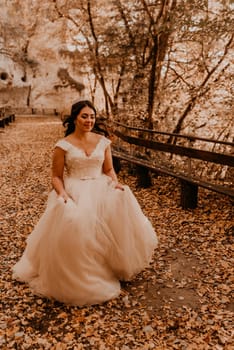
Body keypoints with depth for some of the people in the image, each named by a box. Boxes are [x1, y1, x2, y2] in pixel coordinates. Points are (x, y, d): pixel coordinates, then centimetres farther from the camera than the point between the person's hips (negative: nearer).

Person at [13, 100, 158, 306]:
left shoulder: (103, 142, 8)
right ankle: (75, 280, -5)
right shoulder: (63, 145, -2)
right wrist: (62, 194, -18)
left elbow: (109, 169, 13)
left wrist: (116, 183, -8)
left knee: (121, 202, -26)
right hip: (74, 192, -3)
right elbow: (56, 176, 1)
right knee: (73, 222, -32)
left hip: (100, 189, 3)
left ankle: (116, 266, -4)